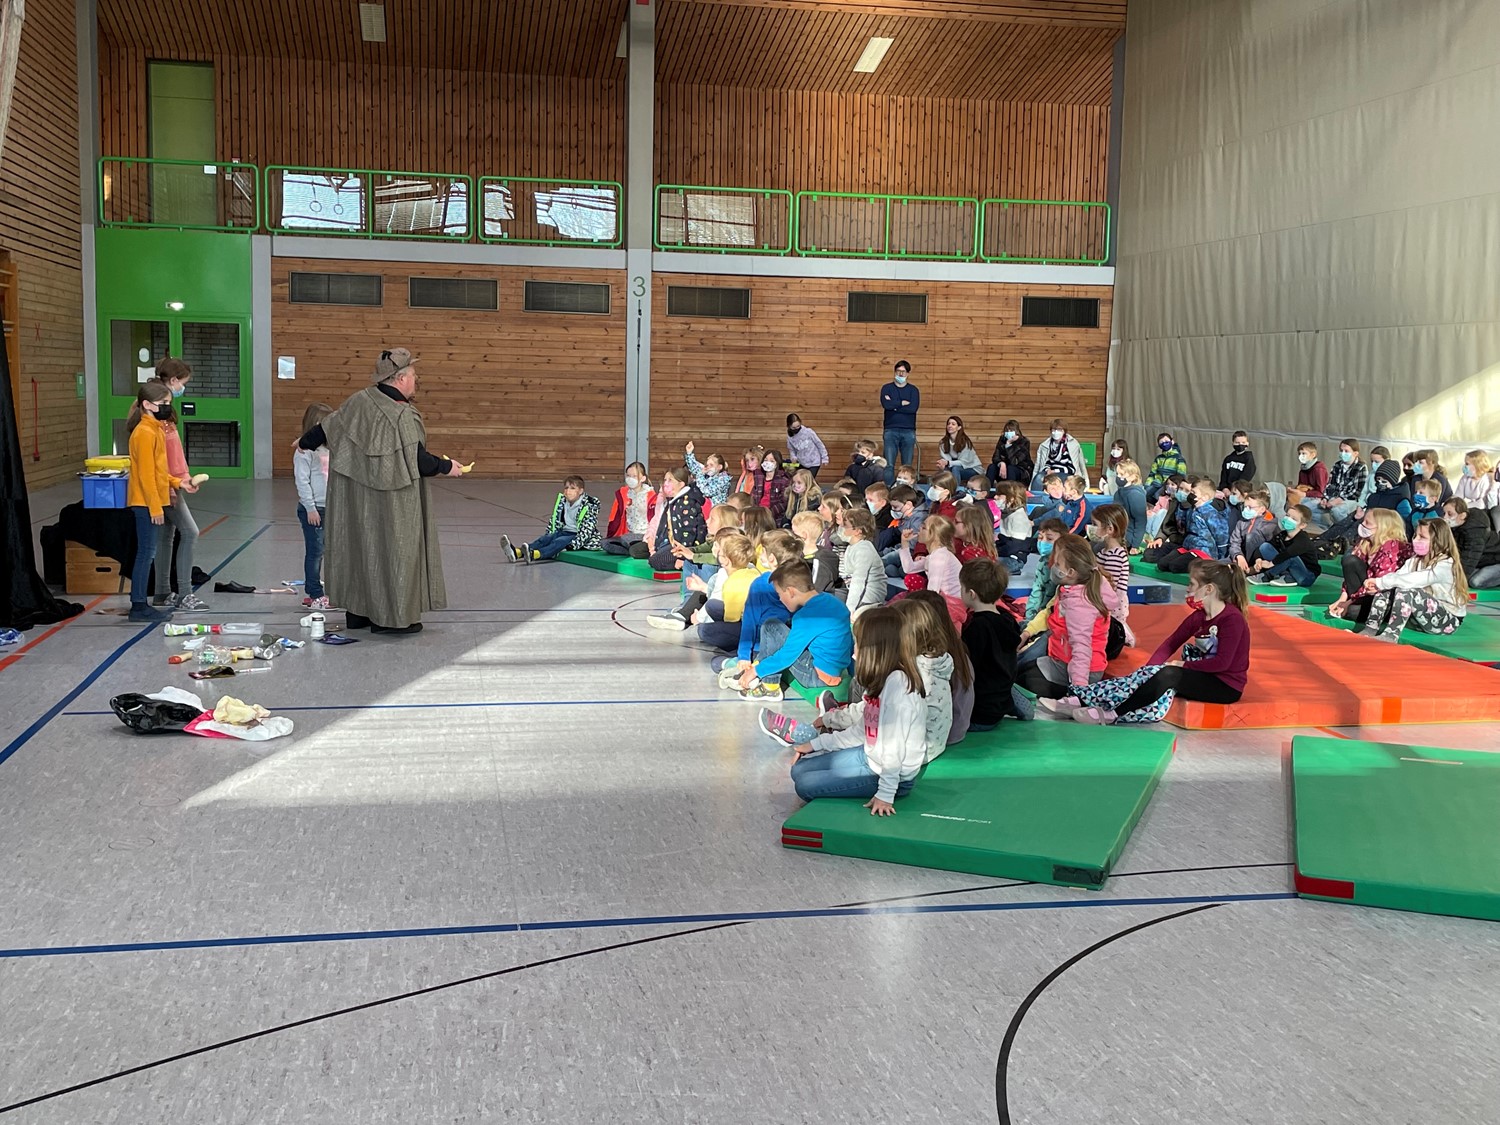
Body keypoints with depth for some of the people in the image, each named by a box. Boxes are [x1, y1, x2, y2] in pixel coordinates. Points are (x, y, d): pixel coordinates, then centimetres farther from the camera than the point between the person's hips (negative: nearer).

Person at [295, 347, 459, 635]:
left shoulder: (359, 401, -1)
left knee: (359, 544, 17)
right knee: (392, 548, 4)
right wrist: (446, 467, -5)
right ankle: (392, 616, 10)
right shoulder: (403, 417, -22)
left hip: (354, 497, 7)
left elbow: (329, 426, 11)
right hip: (388, 503, -7)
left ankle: (357, 611, 27)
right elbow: (418, 461, -21)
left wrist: (305, 442, 29)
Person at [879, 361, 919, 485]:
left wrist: (894, 405, -6)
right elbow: (886, 404, -11)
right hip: (891, 431, -1)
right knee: (889, 465, -9)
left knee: (907, 466, 0)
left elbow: (913, 408, -8)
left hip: (909, 432, 1)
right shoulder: (887, 388, 8)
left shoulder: (913, 390, 9)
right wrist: (903, 402, -6)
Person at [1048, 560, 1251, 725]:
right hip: (1201, 678, 7)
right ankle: (1079, 699, -29)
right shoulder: (1198, 617, 9)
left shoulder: (1232, 619, -16)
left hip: (1226, 686, -7)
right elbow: (1170, 644, 5)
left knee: (1170, 675, -31)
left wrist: (1184, 665, -15)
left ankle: (1111, 714, -35)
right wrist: (1151, 671, -10)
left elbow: (1222, 662, -22)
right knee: (1151, 673, -18)